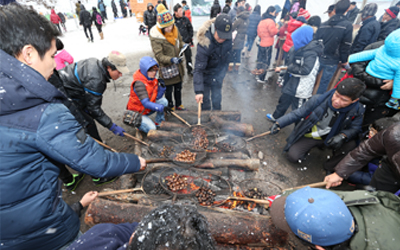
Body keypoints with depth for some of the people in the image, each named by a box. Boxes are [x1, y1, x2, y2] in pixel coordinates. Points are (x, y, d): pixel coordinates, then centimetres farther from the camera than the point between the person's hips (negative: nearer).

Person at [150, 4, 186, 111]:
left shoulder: (175, 29, -1)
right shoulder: (155, 37, -22)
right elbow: (159, 56, -24)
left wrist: (183, 47, -4)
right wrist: (171, 59, -39)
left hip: (178, 65, 6)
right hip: (167, 68, -6)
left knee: (178, 87, 20)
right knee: (168, 90, 8)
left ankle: (178, 105, 41)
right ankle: (170, 107, 30)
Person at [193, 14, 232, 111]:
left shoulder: (228, 38, -15)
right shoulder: (204, 45, -32)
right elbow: (198, 69, -34)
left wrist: (222, 74, 7)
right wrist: (199, 91, -40)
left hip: (218, 75, 4)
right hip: (205, 75, -4)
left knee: (217, 100, 13)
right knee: (205, 99, 8)